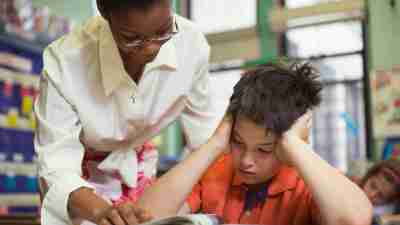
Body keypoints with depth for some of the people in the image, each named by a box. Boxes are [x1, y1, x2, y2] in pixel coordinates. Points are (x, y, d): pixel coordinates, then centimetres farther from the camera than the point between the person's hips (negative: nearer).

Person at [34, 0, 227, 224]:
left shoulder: (190, 42, -24)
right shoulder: (65, 62, -33)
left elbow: (206, 126, -9)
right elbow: (56, 164, -30)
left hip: (138, 168, 3)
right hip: (81, 175, -2)